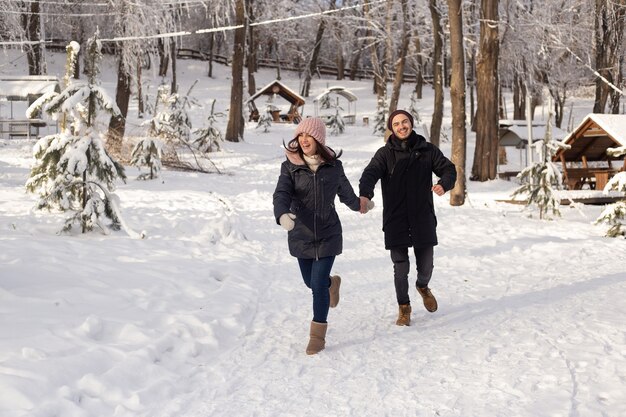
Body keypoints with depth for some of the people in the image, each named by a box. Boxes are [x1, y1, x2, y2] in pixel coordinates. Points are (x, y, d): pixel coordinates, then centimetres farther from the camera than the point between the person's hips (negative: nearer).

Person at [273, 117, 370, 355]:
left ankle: (318, 335, 7)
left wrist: (359, 206, 31)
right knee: (311, 281, 17)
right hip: (300, 236, 2)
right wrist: (282, 215, -41)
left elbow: (345, 192, 15)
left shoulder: (333, 166, -4)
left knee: (318, 284, -8)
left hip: (328, 236, -2)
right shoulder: (290, 166, -7)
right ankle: (332, 283, 54)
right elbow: (282, 194, -20)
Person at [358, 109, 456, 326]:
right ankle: (404, 307, 22)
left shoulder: (427, 150, 4)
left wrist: (444, 184, -22)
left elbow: (449, 169, 2)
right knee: (400, 268, 0)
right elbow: (370, 174, -16)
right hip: (395, 220, -1)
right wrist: (364, 195, -37)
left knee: (425, 266, 10)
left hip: (423, 219, 2)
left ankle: (423, 287, 45)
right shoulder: (385, 154, -1)